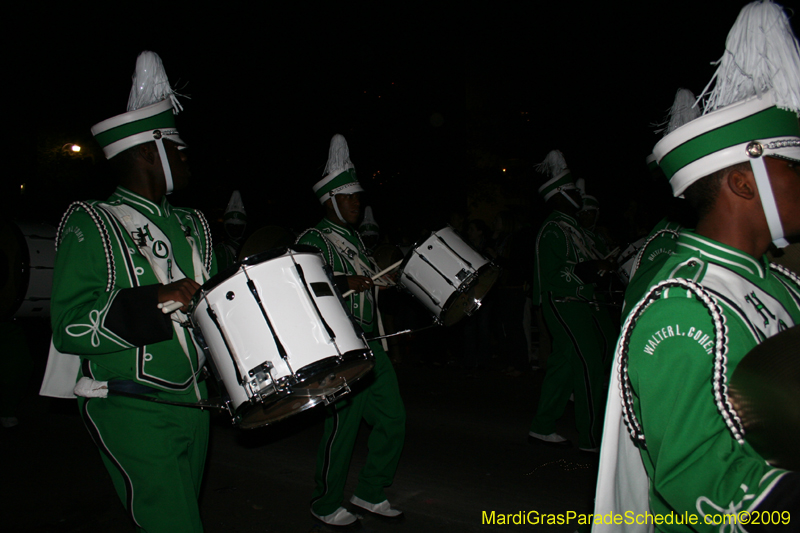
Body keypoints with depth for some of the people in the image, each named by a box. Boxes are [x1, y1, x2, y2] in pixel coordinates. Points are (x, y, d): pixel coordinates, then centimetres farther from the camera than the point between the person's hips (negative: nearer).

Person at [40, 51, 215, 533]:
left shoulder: (191, 226, 11)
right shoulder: (91, 226, -11)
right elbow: (70, 327, -19)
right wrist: (158, 302, -27)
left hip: (192, 401, 7)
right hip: (133, 414, -7)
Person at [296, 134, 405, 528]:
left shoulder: (354, 237, 17)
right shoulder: (313, 240, -9)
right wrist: (345, 282, -32)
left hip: (371, 345, 9)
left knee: (393, 420, 10)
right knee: (343, 426, 0)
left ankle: (369, 493, 29)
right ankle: (325, 505, 22)